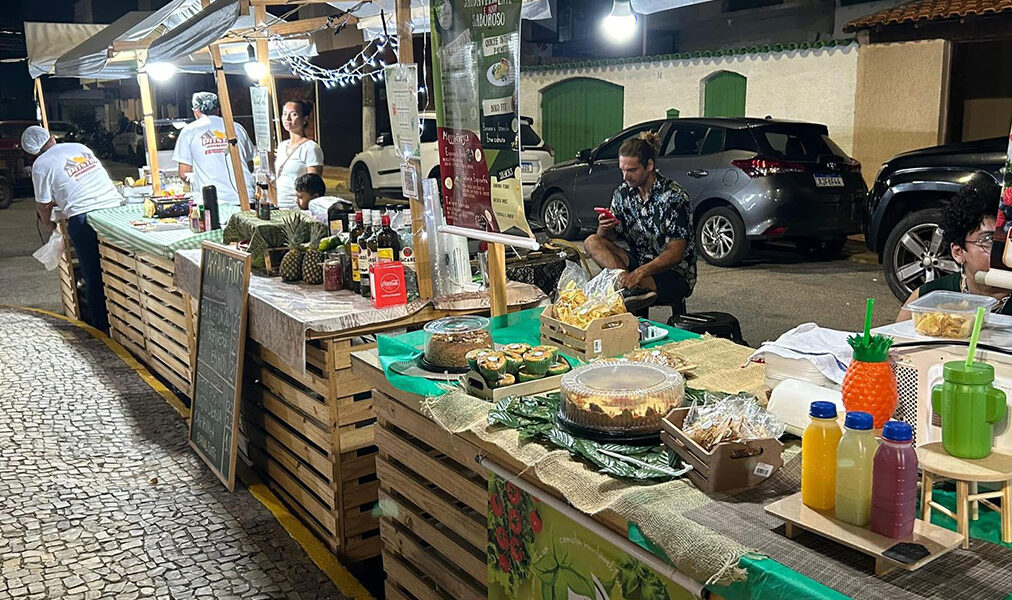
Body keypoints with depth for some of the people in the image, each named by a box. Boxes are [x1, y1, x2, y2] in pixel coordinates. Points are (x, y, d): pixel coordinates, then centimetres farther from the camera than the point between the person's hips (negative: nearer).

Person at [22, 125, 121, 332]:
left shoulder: (41, 165, 3)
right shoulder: (80, 147, 18)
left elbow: (44, 204, 7)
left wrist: (48, 224, 28)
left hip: (83, 218, -4)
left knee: (92, 274, 7)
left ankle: (101, 323, 16)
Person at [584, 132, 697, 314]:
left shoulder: (674, 197, -17)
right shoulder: (623, 193, 2)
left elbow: (675, 254, -22)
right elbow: (607, 238, 6)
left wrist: (639, 273, -36)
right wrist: (604, 228, -20)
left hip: (675, 273, -7)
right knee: (592, 242, -15)